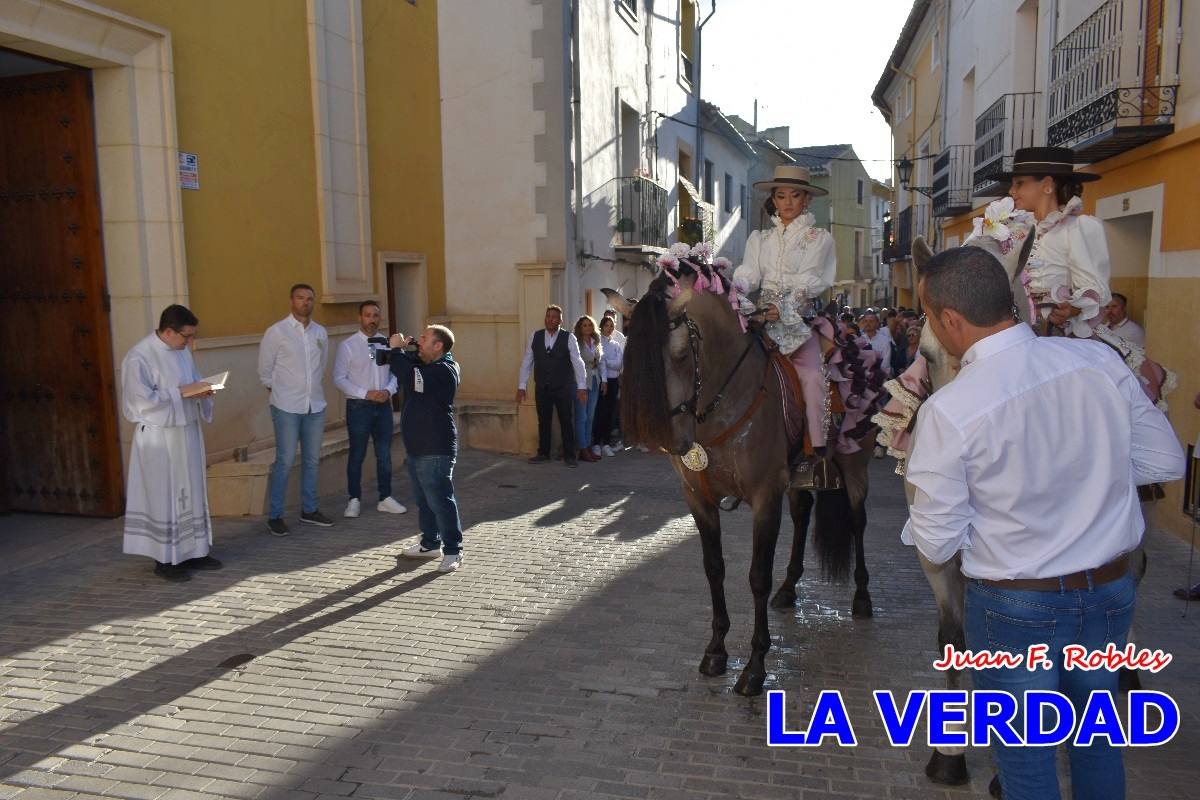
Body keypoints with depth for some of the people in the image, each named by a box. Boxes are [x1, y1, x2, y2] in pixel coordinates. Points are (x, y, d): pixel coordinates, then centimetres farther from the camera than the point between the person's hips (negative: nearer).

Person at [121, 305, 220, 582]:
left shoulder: (182, 351, 7)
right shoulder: (139, 357, -16)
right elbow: (142, 400, -21)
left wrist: (201, 390, -4)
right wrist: (182, 393, -21)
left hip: (187, 432, 8)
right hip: (159, 437, -8)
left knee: (191, 493, 12)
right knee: (164, 496, 0)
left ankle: (192, 551, 23)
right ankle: (164, 559, 11)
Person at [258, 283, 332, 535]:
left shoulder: (320, 333, 8)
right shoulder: (277, 331, -5)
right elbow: (265, 369, 2)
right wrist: (279, 391, 9)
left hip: (315, 405, 5)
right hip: (287, 407, -5)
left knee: (312, 460, 11)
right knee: (285, 461, -5)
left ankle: (309, 510, 23)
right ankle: (274, 516, 5)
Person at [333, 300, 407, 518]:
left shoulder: (386, 343, 4)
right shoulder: (347, 345, -6)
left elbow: (395, 373, 9)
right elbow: (339, 378, -8)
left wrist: (388, 390, -11)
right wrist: (366, 393, -16)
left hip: (383, 405, 4)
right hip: (358, 406, -3)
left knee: (384, 454, 10)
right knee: (357, 455, 6)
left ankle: (385, 498, 21)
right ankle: (354, 500, 19)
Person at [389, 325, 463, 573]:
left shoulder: (443, 371, -18)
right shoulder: (425, 367, 15)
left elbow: (410, 378, -30)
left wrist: (397, 350, -16)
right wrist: (402, 351, 4)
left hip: (435, 450, -10)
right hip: (417, 447, 10)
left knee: (439, 499, -6)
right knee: (423, 499, 17)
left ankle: (453, 550, 1)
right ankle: (430, 543, 29)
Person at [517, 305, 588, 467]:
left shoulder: (569, 338, -6)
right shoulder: (534, 336, 1)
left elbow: (578, 363, -9)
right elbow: (526, 362, 4)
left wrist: (582, 387, -18)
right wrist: (521, 386, 1)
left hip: (564, 388, -2)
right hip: (542, 388, 2)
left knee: (567, 422, 4)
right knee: (543, 422, 12)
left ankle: (569, 455, 16)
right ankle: (543, 453, 26)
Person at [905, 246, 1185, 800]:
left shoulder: (948, 411, -23)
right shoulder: (1100, 359, -10)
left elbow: (937, 545, -15)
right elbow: (1164, 461, 2)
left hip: (1015, 608, -5)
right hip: (1111, 592, 5)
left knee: (1025, 755, 17)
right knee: (1096, 736, 27)